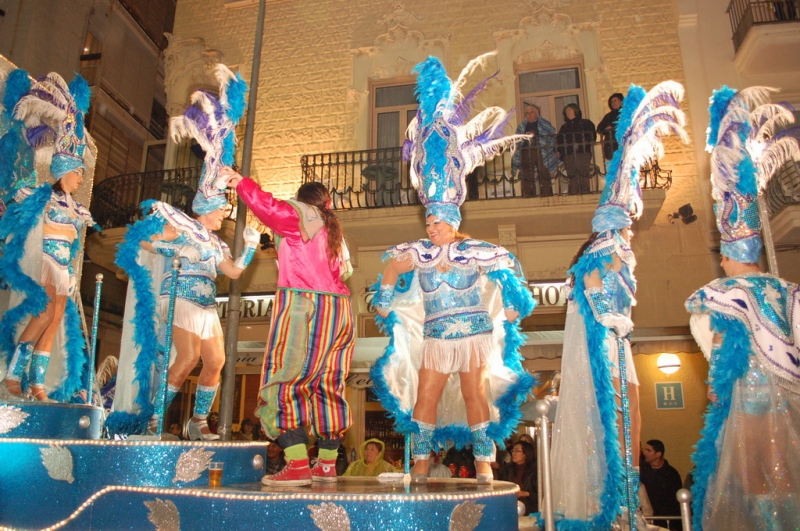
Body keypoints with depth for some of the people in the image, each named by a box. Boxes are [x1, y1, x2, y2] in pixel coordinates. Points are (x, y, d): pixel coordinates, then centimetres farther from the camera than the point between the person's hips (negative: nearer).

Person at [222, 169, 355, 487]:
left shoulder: (298, 216, 3)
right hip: (339, 311, 8)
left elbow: (266, 206, -12)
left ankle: (298, 465, -17)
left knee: (283, 384, -7)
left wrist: (241, 183, 4)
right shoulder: (334, 232, 23)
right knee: (327, 387, 10)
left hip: (302, 305, -8)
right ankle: (327, 464, 12)